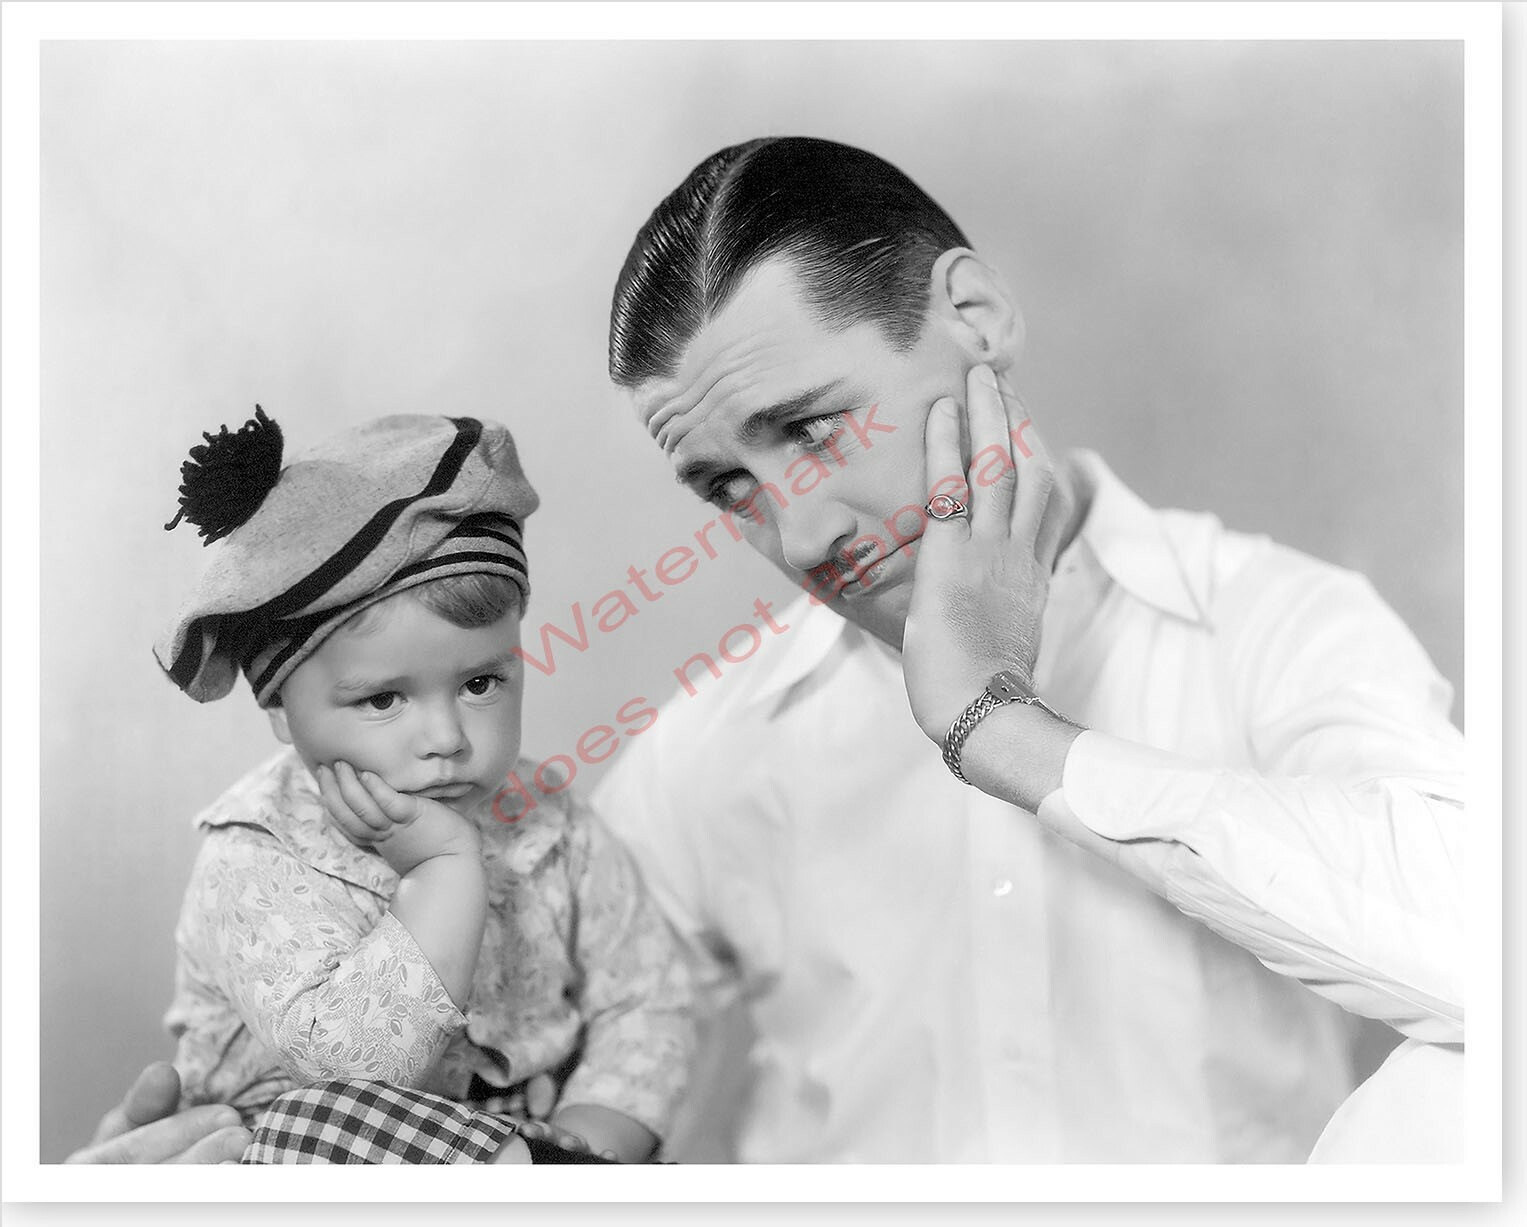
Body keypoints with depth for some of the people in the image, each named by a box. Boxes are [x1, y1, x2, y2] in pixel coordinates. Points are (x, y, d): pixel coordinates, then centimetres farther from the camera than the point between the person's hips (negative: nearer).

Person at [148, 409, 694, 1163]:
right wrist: (449, 868, -28)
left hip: (532, 1152, 4)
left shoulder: (549, 828, -3)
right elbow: (352, 1060, -29)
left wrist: (584, 1150, -15)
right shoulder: (253, 867, -16)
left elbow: (644, 1005, 0)